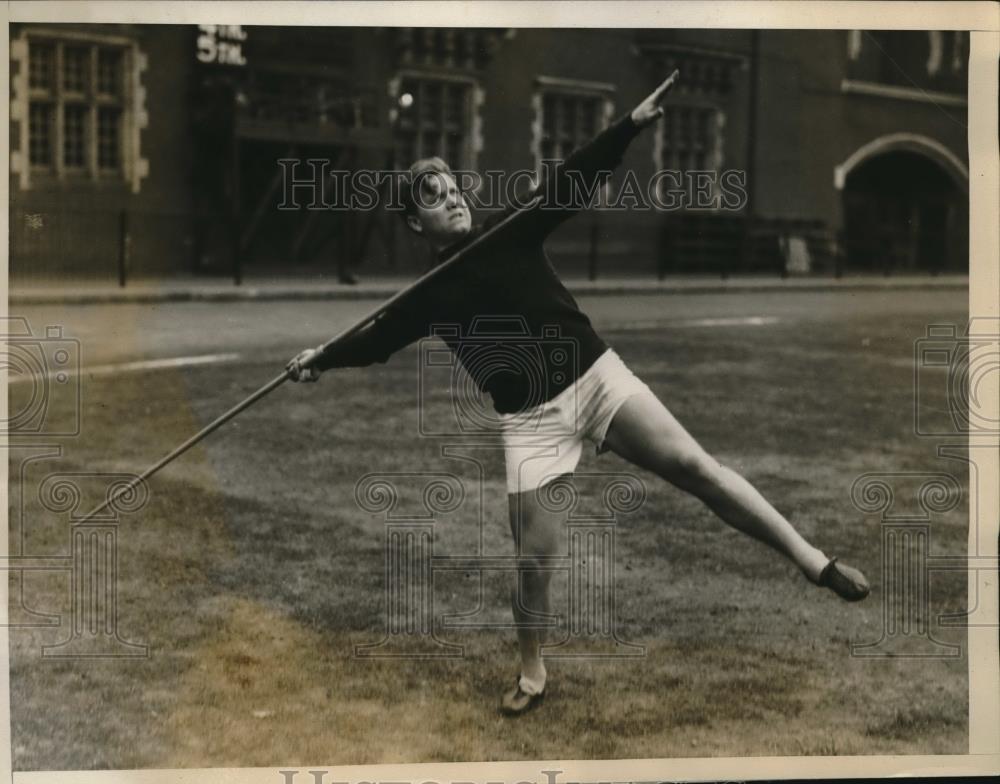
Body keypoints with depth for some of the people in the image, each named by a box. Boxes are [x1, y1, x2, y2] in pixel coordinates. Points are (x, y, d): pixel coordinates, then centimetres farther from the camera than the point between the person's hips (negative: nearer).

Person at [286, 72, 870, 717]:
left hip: (597, 377, 0)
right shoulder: (428, 294, 6)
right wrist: (321, 360, -5)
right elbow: (379, 339, 10)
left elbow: (570, 182, -5)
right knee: (534, 558, -3)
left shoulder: (510, 230, 4)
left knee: (693, 465, -12)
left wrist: (633, 123, -16)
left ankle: (813, 561, -8)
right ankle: (533, 676, 19)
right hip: (529, 419, 0)